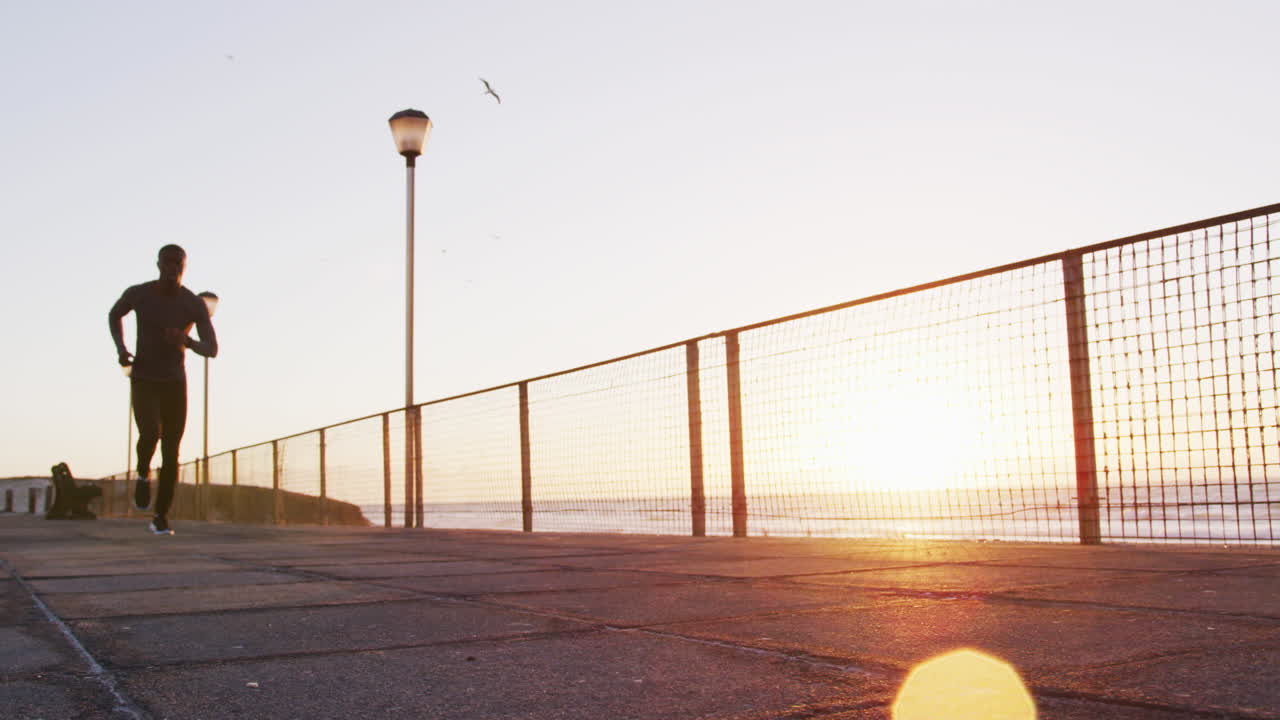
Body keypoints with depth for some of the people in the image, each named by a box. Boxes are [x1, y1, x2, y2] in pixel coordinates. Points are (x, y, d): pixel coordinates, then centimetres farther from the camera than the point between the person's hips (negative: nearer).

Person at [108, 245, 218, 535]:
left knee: (171, 454, -3)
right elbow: (114, 315, 13)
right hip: (143, 382, -1)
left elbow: (212, 349, -11)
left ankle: (161, 515, 16)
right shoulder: (138, 293, -10)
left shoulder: (195, 304, -10)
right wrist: (120, 348, -5)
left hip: (175, 384, 1)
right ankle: (143, 473, 8)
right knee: (151, 433, -27)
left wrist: (186, 341, -34)